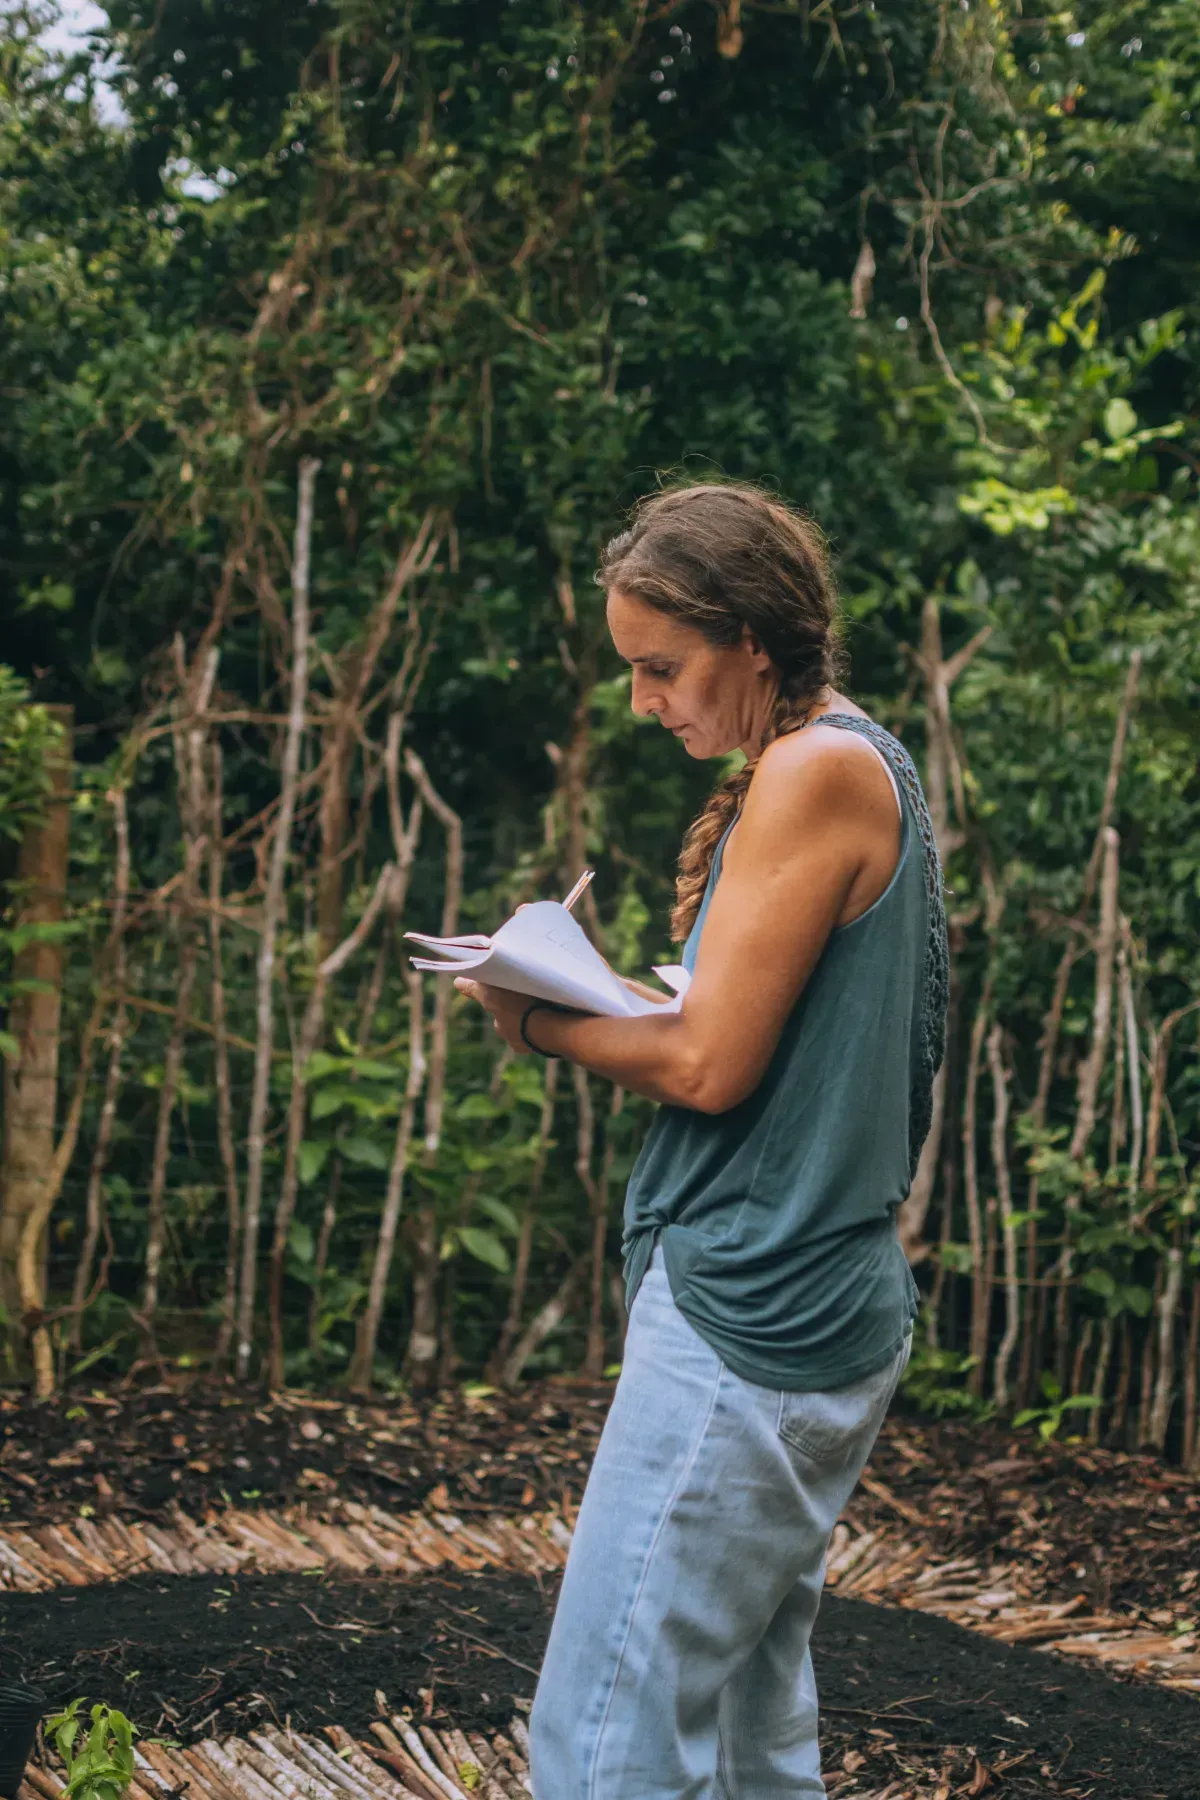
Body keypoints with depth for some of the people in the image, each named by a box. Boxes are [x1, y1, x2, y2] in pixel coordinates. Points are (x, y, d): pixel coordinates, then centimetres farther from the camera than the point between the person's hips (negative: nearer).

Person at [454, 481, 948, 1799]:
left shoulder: (820, 768, -14)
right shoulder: (863, 766, 16)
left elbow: (709, 1067, -16)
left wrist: (537, 1023, -1)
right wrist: (590, 999, 7)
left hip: (747, 1316, -10)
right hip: (825, 1308, 10)